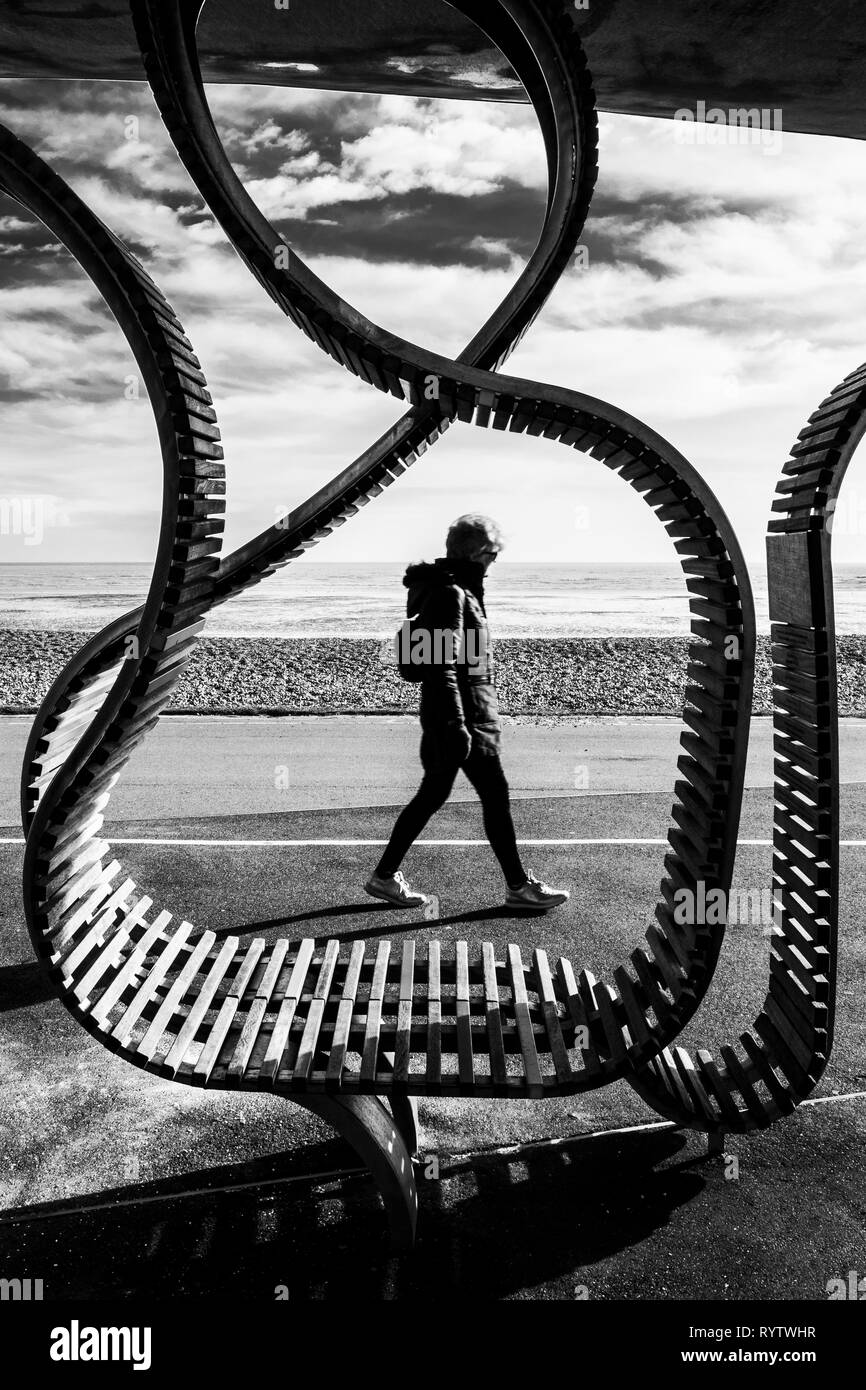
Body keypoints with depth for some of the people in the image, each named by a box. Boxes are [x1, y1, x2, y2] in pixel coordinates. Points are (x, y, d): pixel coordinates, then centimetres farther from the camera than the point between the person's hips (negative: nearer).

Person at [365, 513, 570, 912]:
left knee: (432, 795, 13)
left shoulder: (457, 589, 17)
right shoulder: (449, 594, -15)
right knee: (496, 794, -1)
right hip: (465, 716, -10)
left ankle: (385, 875, 21)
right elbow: (442, 665, -23)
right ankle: (519, 886, 11)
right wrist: (456, 725, -26)